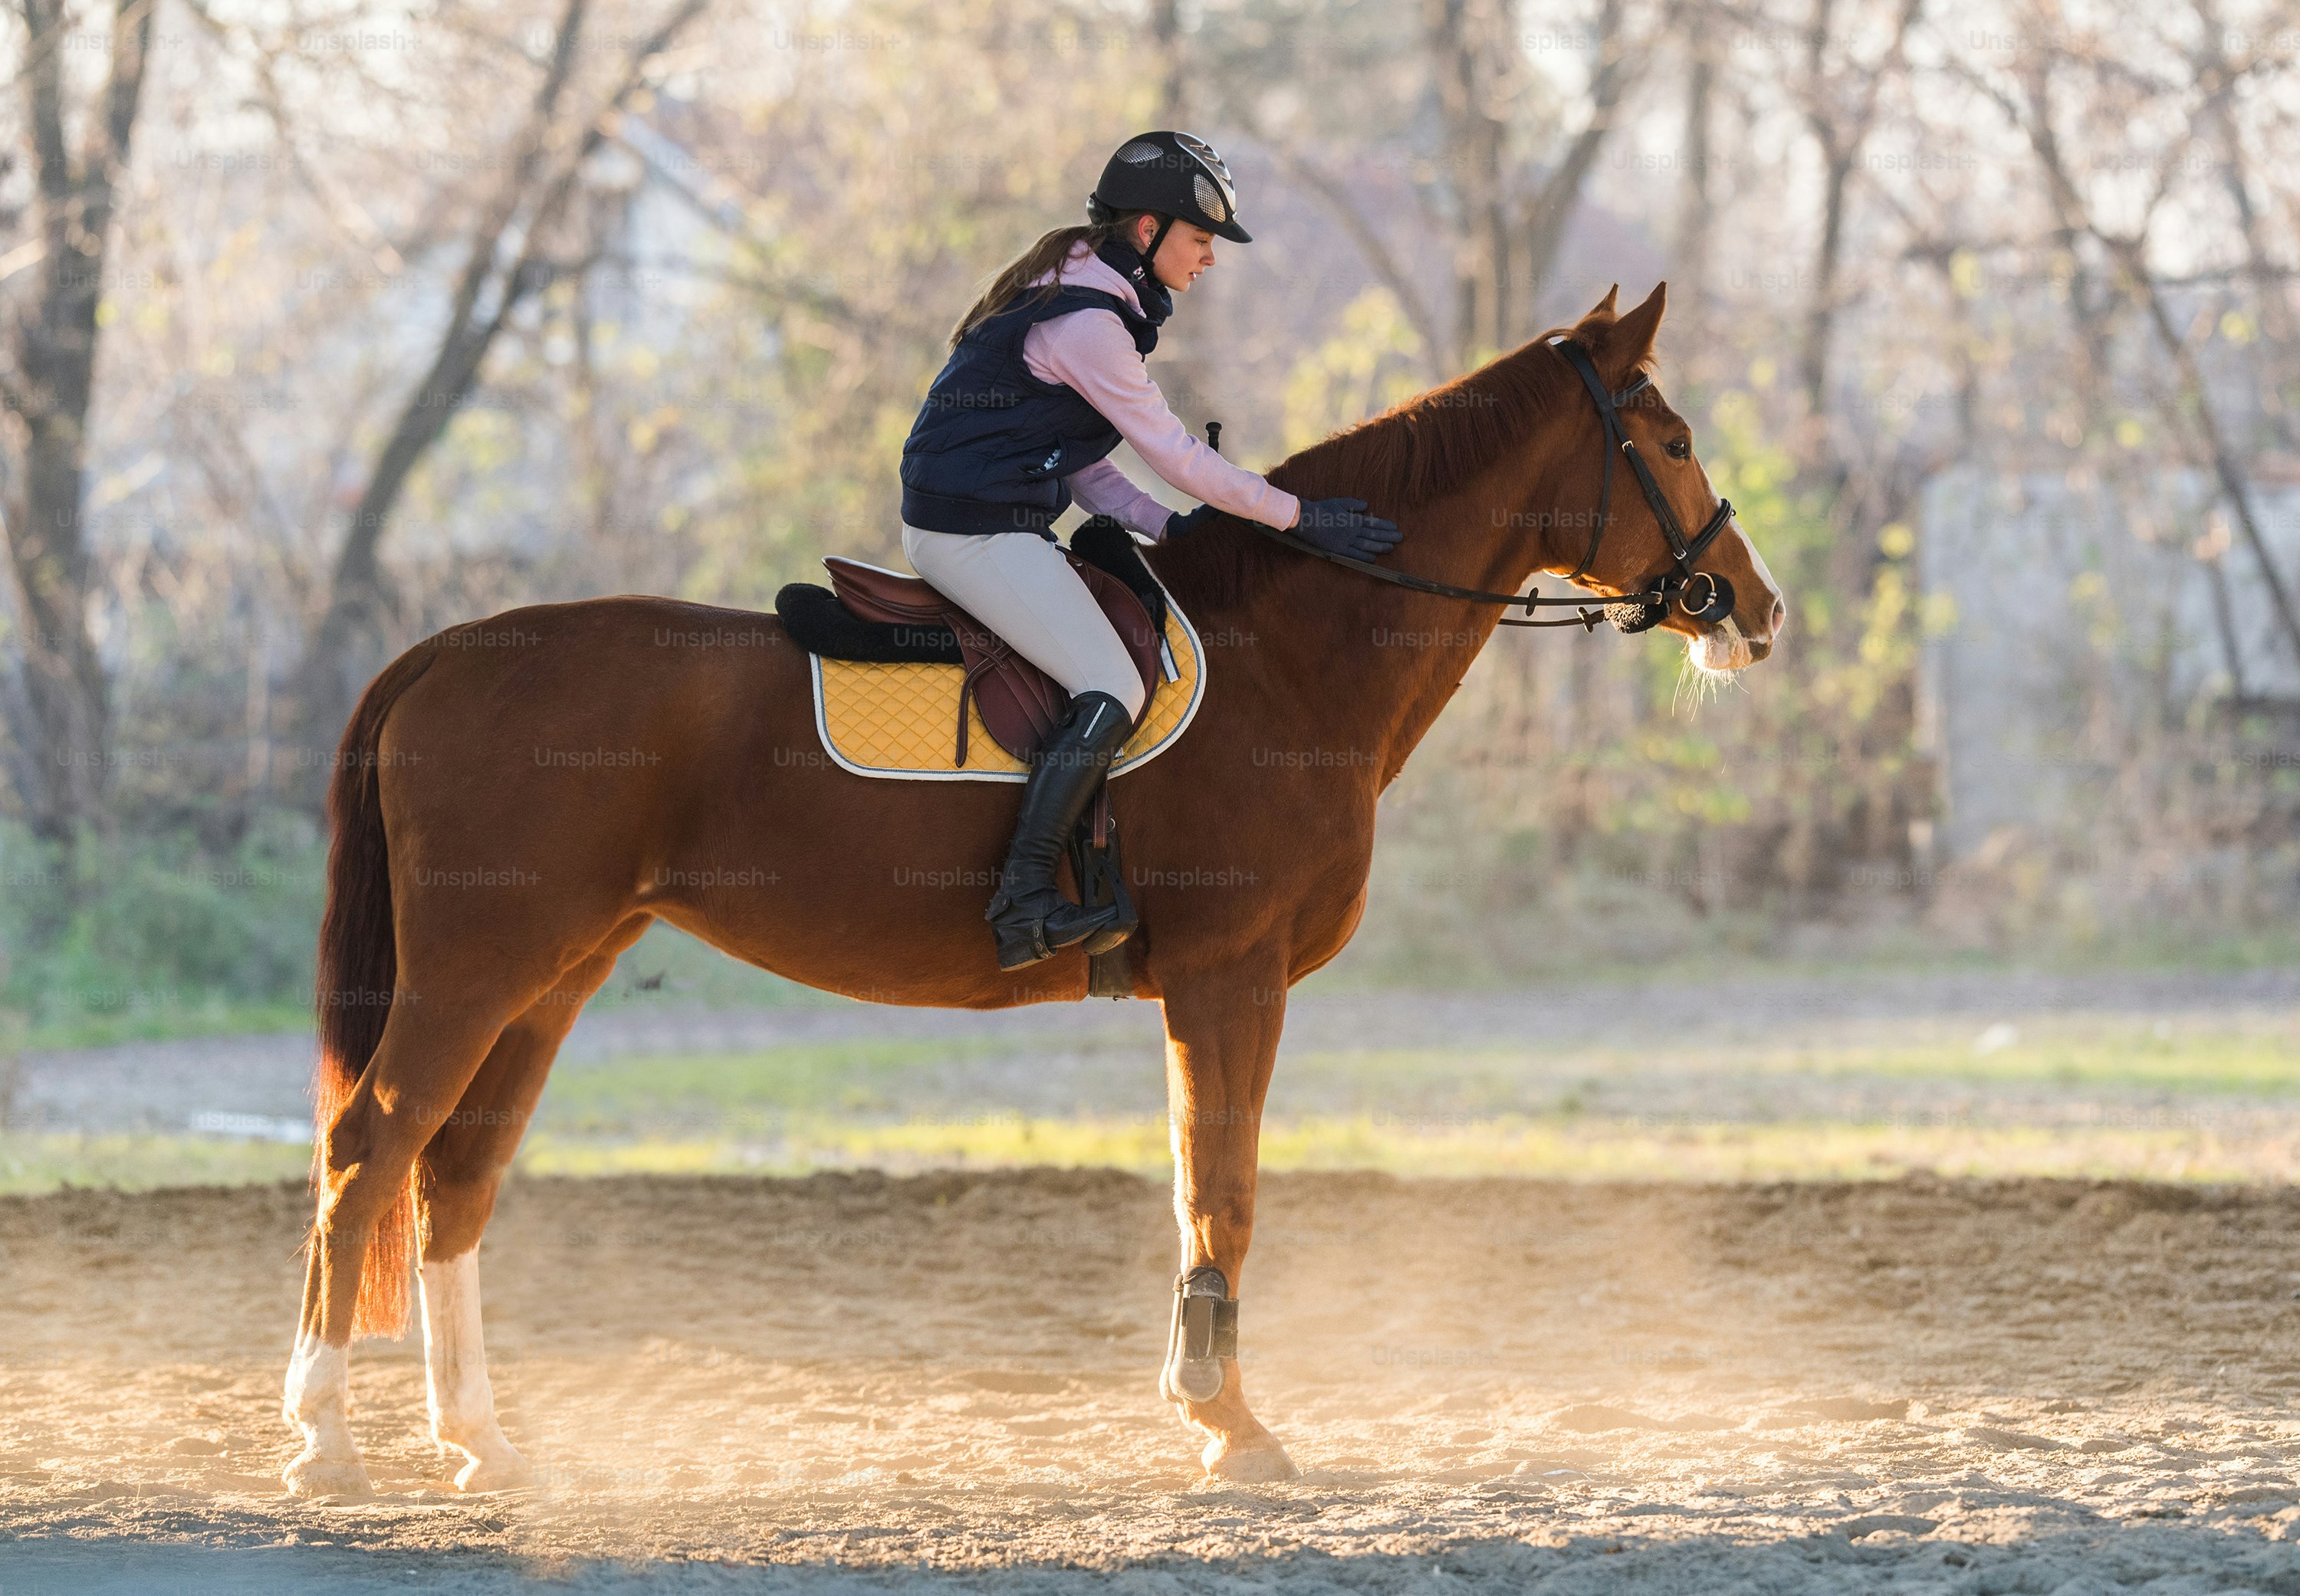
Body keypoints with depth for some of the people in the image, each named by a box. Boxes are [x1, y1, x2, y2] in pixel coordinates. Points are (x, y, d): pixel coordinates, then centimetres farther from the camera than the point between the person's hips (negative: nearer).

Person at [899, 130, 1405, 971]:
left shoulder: (1080, 298, 16)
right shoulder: (1087, 325, -17)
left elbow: (1079, 460, 19)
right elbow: (1175, 454, -15)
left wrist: (1169, 525, 8)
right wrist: (1298, 515, -9)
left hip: (987, 519, 11)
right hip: (976, 529, -11)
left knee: (1137, 631, 19)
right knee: (1113, 692, -18)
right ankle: (1022, 903, -23)